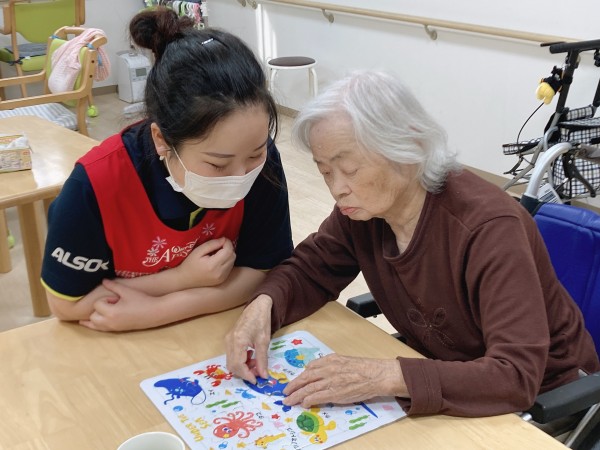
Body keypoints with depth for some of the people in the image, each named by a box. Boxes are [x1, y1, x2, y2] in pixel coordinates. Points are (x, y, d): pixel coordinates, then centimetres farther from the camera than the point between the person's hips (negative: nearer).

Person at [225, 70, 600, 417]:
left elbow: (517, 376, -36)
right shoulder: (362, 209, -13)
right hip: (440, 371, 6)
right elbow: (310, 269, 1)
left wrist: (386, 377, -45)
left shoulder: (488, 227, -31)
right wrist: (264, 304, -21)